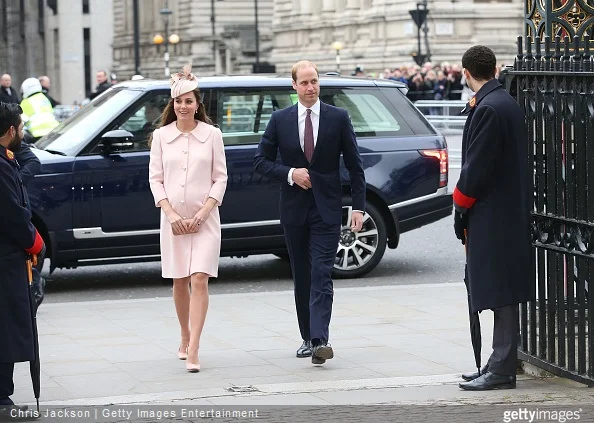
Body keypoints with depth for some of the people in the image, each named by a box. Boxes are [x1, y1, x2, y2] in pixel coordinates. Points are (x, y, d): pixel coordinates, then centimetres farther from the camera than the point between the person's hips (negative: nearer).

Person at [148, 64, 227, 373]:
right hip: (173, 217, 2)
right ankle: (185, 339, 29)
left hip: (204, 218, -2)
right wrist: (171, 213, -8)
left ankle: (193, 351, -17)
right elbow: (155, 178, 4)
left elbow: (220, 178, 1)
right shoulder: (161, 136, 4)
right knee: (179, 282, 10)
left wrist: (203, 212, -10)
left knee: (199, 279, -12)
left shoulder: (212, 134, 1)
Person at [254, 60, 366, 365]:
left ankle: (320, 340, -22)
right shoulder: (280, 120, 4)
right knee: (301, 277, 10)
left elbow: (354, 165, 2)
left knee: (321, 275, -13)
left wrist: (358, 206, -4)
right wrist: (289, 174, -11)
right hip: (294, 208, 3)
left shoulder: (338, 118, 0)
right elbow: (261, 160, 6)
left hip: (326, 209, -3)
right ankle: (308, 338, 19)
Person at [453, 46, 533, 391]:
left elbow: (478, 165, -18)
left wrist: (461, 207, -8)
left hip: (493, 216, -10)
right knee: (503, 293, 13)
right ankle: (501, 364, 19)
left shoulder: (488, 109, -17)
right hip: (509, 214, 10)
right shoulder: (507, 103, 13)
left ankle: (502, 371, -5)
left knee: (501, 294, -7)